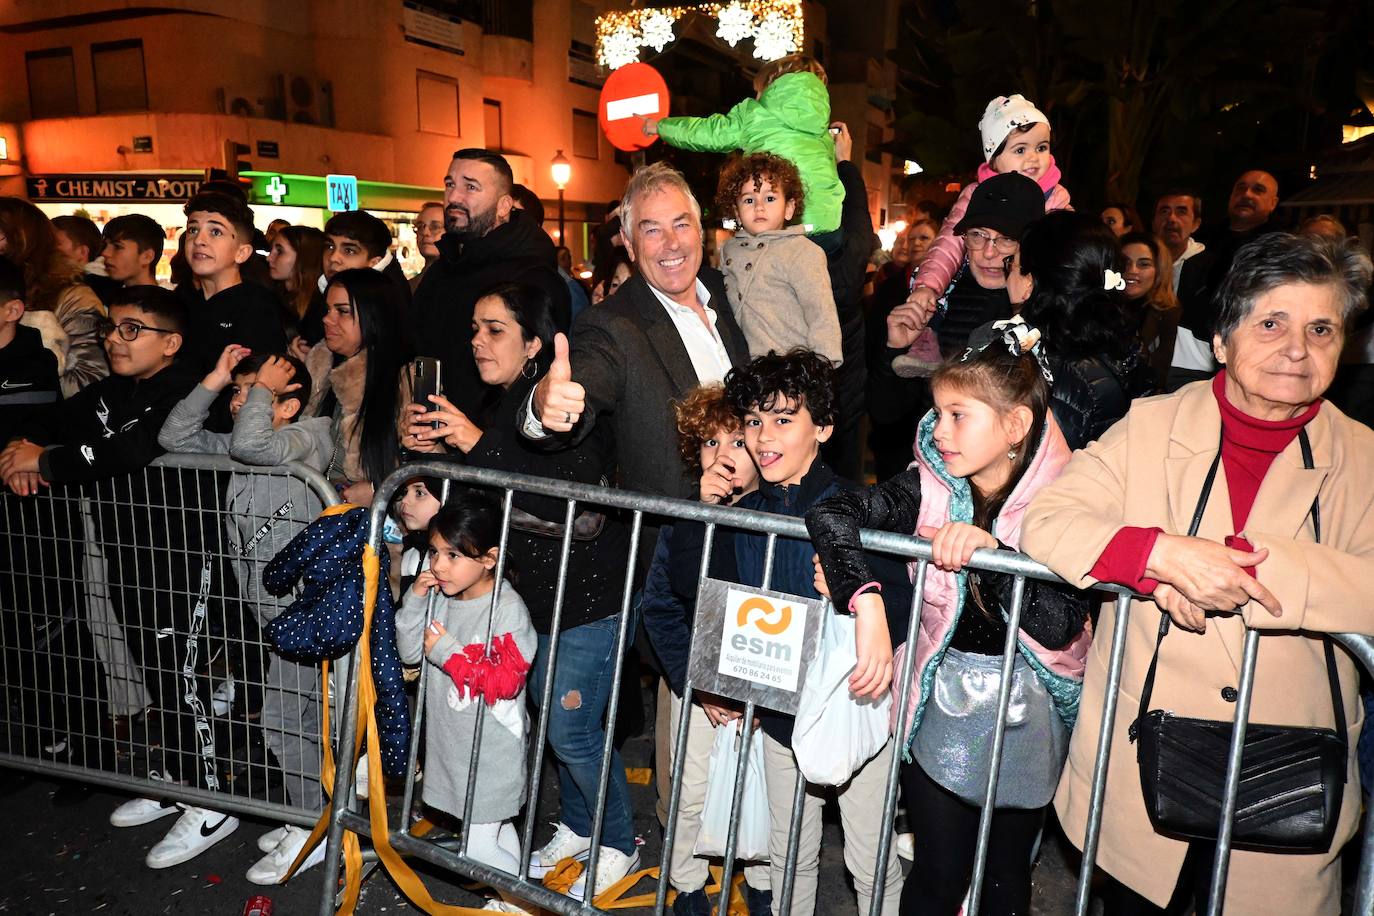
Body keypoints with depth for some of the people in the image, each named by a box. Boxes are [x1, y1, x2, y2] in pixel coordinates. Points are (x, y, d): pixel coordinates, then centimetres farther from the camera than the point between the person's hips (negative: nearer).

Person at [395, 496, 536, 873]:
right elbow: (409, 652, 6)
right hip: (451, 741, 7)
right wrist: (414, 600, -8)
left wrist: (448, 652, -21)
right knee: (495, 827, 23)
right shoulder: (441, 597, 0)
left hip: (491, 751, -7)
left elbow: (506, 680, -25)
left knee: (478, 846, 1)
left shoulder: (508, 609, -21)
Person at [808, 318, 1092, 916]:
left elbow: (1058, 627, -23)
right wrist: (866, 604, -37)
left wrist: (991, 550, -34)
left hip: (1026, 715, 0)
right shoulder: (930, 487, -11)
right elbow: (831, 514, -25)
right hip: (942, 707, 1)